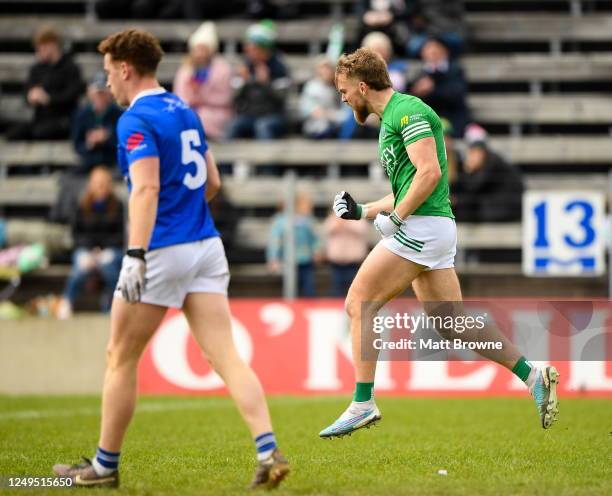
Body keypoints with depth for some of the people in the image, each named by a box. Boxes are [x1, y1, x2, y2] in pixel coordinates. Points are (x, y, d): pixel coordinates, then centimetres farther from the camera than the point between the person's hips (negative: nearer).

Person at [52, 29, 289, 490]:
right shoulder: (186, 111, 15)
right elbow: (212, 182, 22)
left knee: (121, 358, 9)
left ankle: (105, 465, 17)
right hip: (206, 245, 7)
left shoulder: (137, 119, -11)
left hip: (163, 251, -7)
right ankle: (268, 452, -18)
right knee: (226, 355, -2)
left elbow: (146, 188, -24)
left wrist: (136, 254, -29)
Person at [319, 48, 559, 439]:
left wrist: (393, 218, -17)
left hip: (422, 227, -10)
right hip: (429, 229, 10)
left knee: (360, 304, -7)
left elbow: (429, 173, -21)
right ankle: (534, 377, 5)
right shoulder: (393, 117, 22)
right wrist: (363, 211, 19)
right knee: (453, 323, 8)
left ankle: (363, 404, -7)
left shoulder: (407, 110, -9)